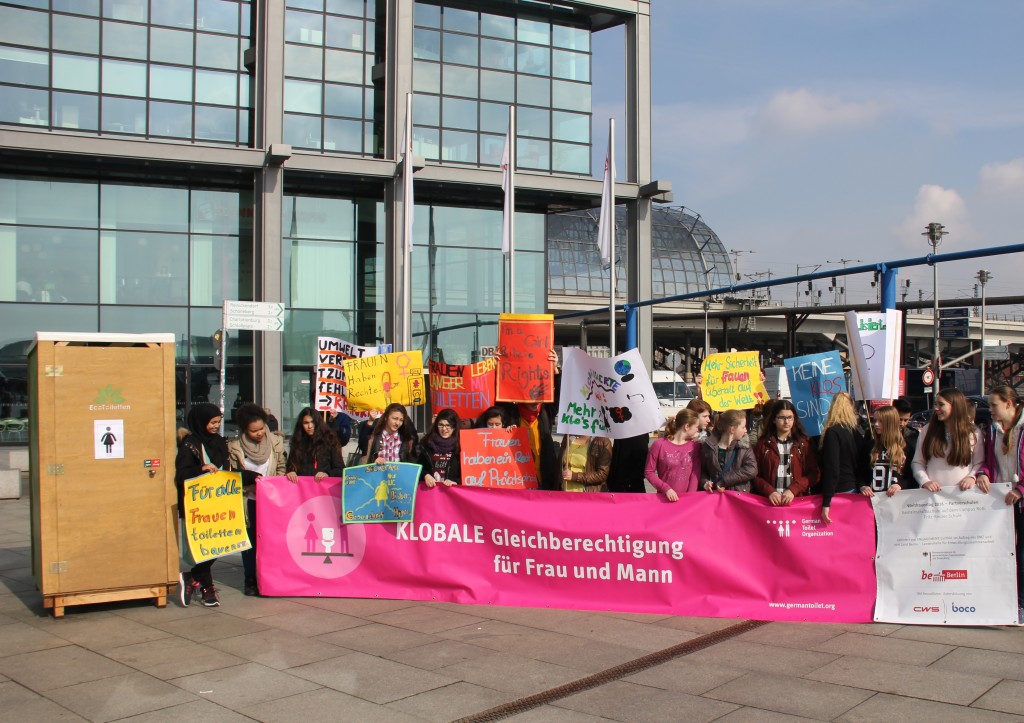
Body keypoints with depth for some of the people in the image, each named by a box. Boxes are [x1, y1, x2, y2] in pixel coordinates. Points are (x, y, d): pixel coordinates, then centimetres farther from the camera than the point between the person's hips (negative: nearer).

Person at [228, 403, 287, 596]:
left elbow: (282, 468, 6)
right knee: (250, 541, 6)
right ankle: (250, 581, 15)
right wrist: (251, 478, -18)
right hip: (248, 500, 0)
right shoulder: (234, 446, -6)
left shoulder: (276, 442, -3)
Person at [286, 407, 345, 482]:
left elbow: (340, 469, 6)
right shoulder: (297, 441, 15)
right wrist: (290, 472, -4)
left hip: (324, 483, -2)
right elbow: (290, 466, 17)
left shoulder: (329, 440, 7)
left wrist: (327, 474, -12)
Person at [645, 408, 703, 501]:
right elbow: (649, 472, -2)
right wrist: (666, 489, -13)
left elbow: (696, 473, 1)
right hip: (665, 497, -2)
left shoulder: (695, 446, 5)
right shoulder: (659, 445, -6)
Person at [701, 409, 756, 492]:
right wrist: (705, 482, -11)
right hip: (714, 495, 0)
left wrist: (724, 481, -17)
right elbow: (701, 469, 9)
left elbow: (751, 469, -11)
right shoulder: (708, 446, 1)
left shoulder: (744, 446, 2)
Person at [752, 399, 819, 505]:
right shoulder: (763, 443, 7)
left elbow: (813, 474, 3)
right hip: (769, 500, 0)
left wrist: (793, 490, -11)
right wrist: (769, 491, -12)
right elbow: (754, 474, 4)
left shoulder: (804, 443, 7)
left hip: (797, 499, 0)